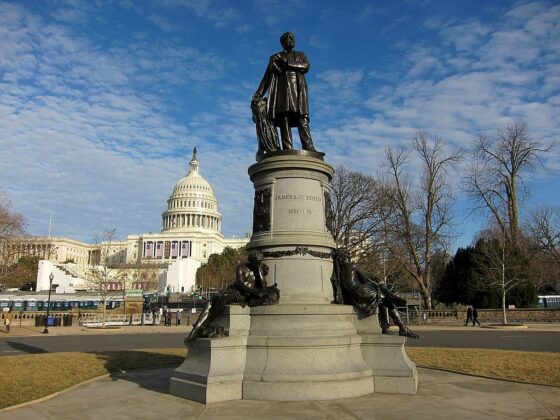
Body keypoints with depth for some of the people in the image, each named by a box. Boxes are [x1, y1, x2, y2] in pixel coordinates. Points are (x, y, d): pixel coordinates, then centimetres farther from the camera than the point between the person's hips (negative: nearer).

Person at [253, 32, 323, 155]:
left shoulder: (300, 55, 28)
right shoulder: (275, 58, 25)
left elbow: (306, 66, 6)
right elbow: (266, 78, 17)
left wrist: (287, 63, -2)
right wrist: (258, 95, 5)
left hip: (297, 89, 0)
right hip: (281, 90, 0)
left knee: (302, 118, -17)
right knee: (284, 119, -16)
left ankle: (308, 148, -29)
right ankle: (288, 149, -25)